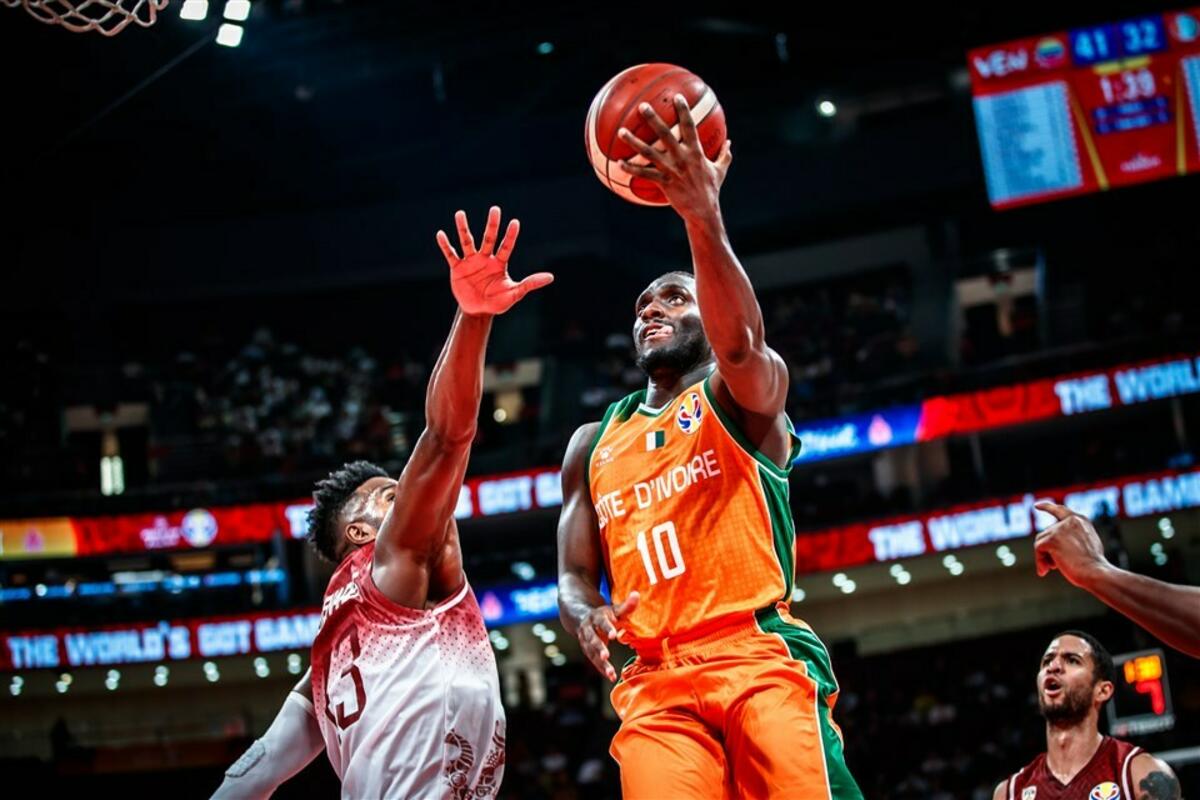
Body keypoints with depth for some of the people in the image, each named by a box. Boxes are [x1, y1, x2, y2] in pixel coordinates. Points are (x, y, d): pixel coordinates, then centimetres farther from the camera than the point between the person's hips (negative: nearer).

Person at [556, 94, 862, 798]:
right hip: (654, 679, 3)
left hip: (760, 653, -3)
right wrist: (586, 615, -6)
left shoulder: (749, 391, 11)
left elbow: (738, 342, -14)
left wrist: (704, 216, -33)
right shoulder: (593, 444, 25)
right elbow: (574, 575, 21)